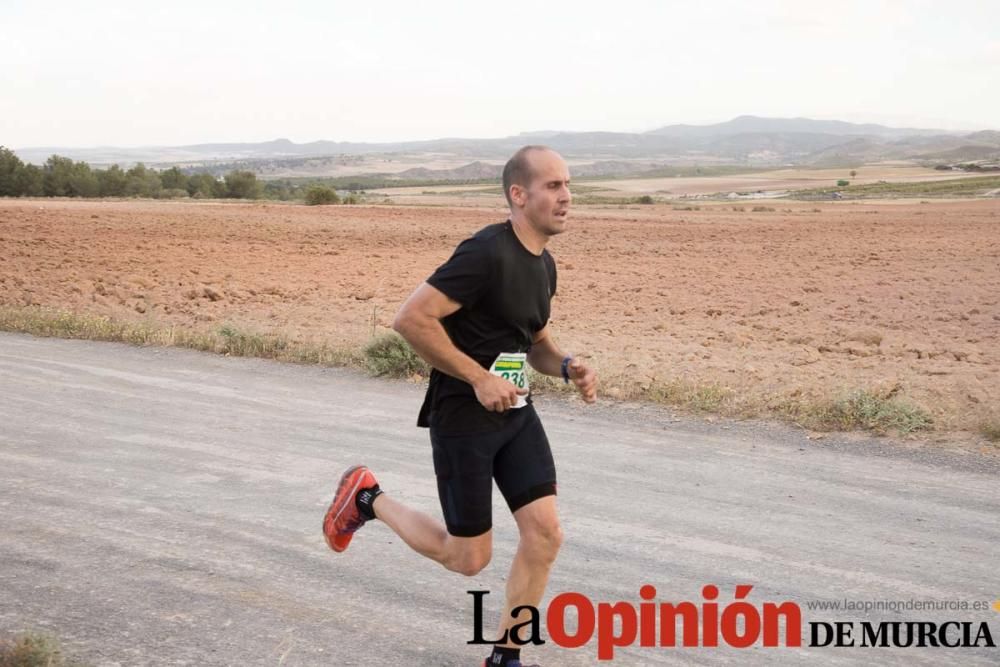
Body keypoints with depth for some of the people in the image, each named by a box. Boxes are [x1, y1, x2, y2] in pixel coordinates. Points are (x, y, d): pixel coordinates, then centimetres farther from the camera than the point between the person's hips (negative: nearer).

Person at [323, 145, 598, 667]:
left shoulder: (543, 264, 8)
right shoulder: (487, 253, -21)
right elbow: (411, 318, -26)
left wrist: (567, 366, 0)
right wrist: (479, 377, -23)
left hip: (517, 414, 8)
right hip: (463, 418, -8)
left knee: (545, 535, -3)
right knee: (469, 559, 4)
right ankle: (367, 500, 26)